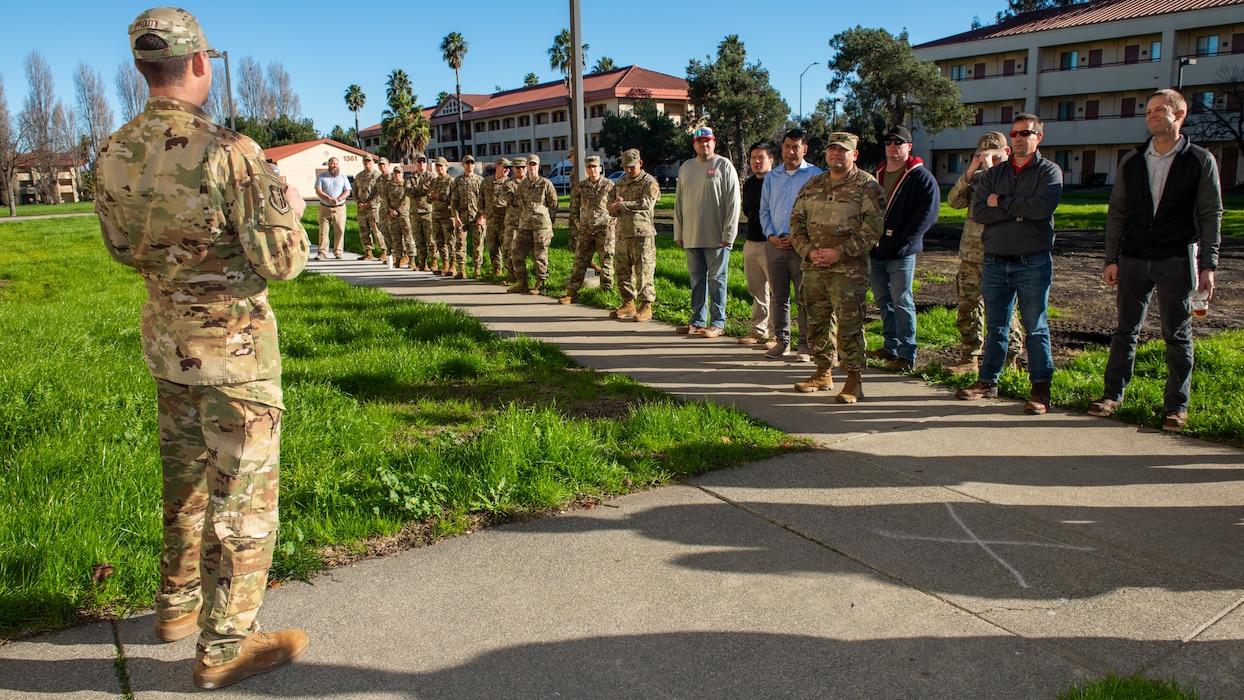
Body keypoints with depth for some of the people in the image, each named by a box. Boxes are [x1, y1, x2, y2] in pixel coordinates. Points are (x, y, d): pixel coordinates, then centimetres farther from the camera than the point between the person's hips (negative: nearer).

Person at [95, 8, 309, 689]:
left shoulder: (113, 156, 0)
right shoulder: (229, 151, -22)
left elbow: (123, 247, 14)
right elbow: (282, 260, -19)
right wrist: (289, 211, 0)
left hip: (165, 336, 7)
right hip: (232, 345, -7)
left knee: (185, 478, 22)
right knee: (243, 492, 4)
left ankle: (178, 604, 38)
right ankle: (225, 645, 13)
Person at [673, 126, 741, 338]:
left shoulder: (724, 166, -2)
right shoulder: (686, 168, 14)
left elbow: (733, 203, -6)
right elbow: (679, 203, 17)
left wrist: (728, 235, -11)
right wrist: (678, 233, 12)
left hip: (716, 238, -5)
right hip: (691, 237, 5)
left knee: (717, 279, 0)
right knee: (697, 279, 10)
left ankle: (717, 323, 6)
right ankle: (697, 320, 18)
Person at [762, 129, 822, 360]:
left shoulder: (815, 175, 1)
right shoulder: (772, 177, 15)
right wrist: (771, 235, 0)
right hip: (775, 244, 4)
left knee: (804, 299, -3)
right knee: (778, 297, 8)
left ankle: (806, 345, 3)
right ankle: (782, 341, 18)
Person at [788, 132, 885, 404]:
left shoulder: (867, 186, -2)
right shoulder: (812, 185, 15)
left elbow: (872, 227, -10)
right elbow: (796, 220, 14)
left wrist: (839, 252, -16)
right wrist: (808, 251, -4)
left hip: (849, 270, -6)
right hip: (813, 267, 6)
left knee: (849, 325, -6)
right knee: (817, 322, 12)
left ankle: (854, 380, 3)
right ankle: (823, 373, 25)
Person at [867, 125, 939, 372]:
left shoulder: (921, 177, -5)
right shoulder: (876, 176, 15)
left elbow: (928, 213, -12)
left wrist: (904, 240, -17)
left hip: (901, 252, -7)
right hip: (875, 250, 7)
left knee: (902, 302, -5)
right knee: (882, 300, 13)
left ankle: (907, 355, 0)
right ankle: (890, 347, 24)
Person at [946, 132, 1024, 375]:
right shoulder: (977, 178, 14)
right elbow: (953, 201, 2)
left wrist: (990, 169, -17)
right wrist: (970, 171, -6)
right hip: (970, 255, 6)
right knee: (967, 308, 8)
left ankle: (1009, 360, 13)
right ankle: (969, 359, 17)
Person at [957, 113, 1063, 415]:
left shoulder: (1049, 171, 1)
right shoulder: (993, 174, 11)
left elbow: (1043, 206, -18)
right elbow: (978, 212, -3)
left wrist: (1001, 203, -9)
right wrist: (1019, 211, -12)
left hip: (1033, 262, -4)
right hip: (995, 261, 4)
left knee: (1036, 327, 0)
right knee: (995, 327, 11)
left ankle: (1040, 389, 5)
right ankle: (987, 381, 20)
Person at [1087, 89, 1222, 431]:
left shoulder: (1201, 161, 1)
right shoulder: (1131, 162, 9)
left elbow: (1211, 216, 1)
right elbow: (1116, 213, 10)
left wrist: (1208, 265, -5)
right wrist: (1111, 259, 4)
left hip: (1177, 262, -2)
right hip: (1133, 261, 3)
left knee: (1177, 336, 5)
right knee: (1125, 331, 7)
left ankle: (1176, 405, 12)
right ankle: (1113, 393, 17)